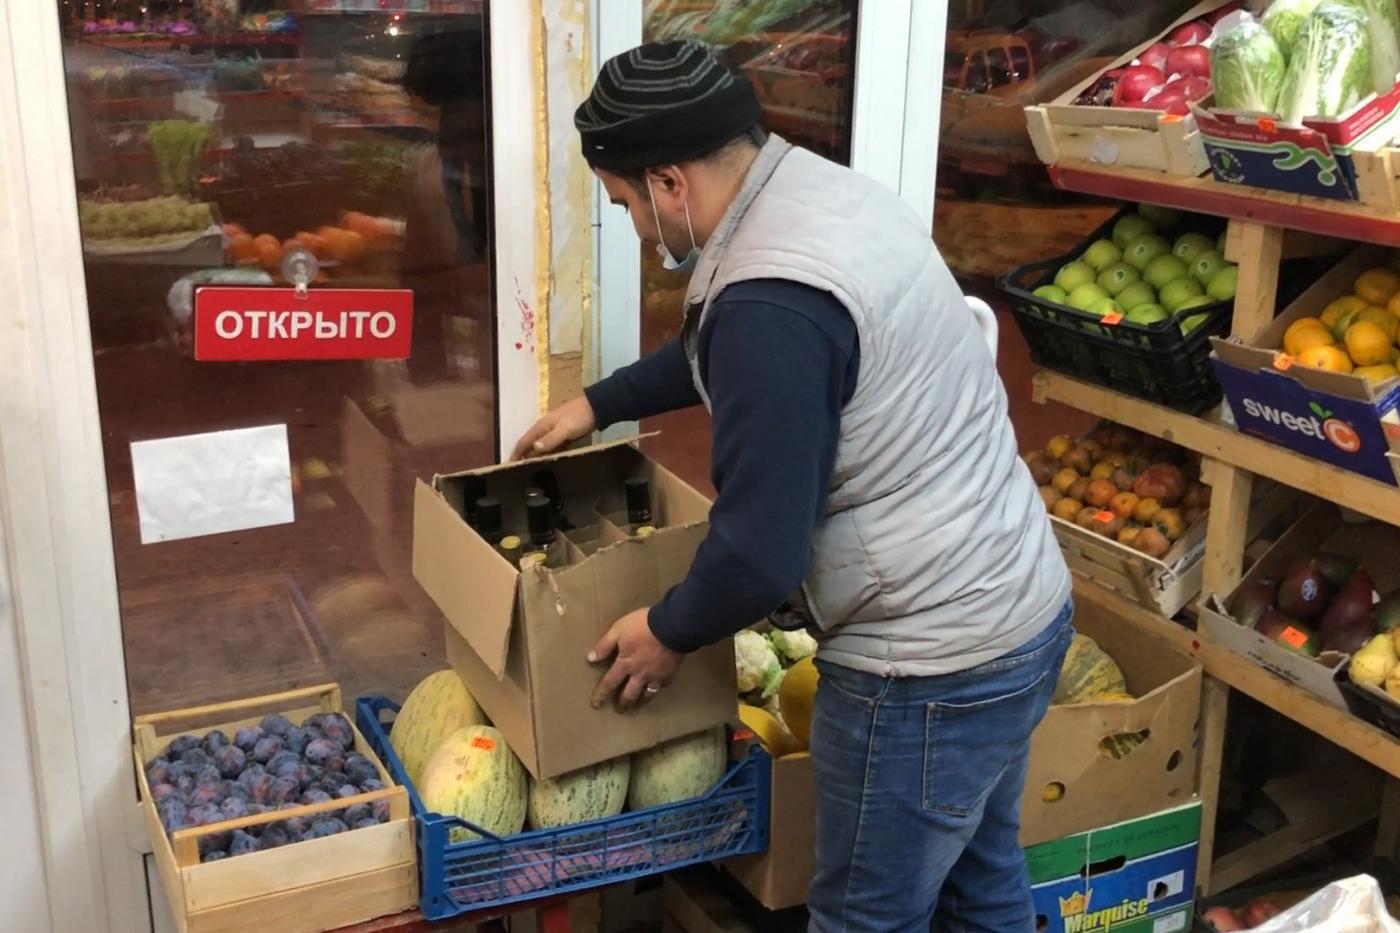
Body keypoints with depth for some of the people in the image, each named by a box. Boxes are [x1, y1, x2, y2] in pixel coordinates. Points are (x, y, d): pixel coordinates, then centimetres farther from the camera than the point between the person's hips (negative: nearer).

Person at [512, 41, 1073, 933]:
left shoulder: (772, 304, -27)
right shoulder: (827, 189, 5)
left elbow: (763, 549, -23)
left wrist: (669, 632, -4)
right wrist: (599, 404, 30)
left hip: (930, 666, -10)